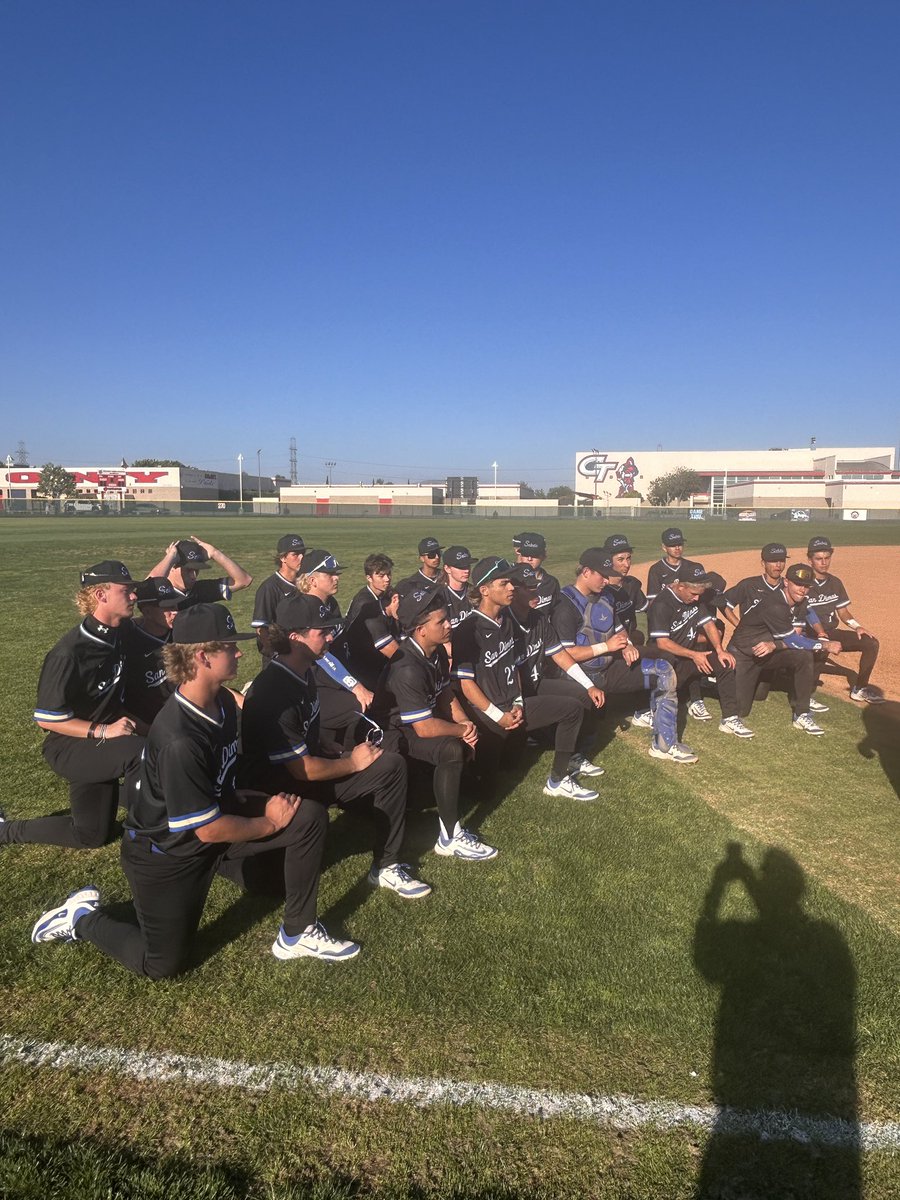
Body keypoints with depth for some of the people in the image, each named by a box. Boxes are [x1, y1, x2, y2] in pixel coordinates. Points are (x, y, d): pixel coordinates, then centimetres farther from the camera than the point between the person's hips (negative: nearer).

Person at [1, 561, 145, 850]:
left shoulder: (118, 634, -4)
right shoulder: (69, 653, -26)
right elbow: (46, 718, -22)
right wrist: (102, 731, -30)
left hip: (101, 742, 8)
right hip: (68, 746, -8)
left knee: (92, 835, 16)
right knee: (139, 751, -37)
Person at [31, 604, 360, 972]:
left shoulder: (223, 700, -8)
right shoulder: (180, 740, -35)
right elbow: (210, 830, -26)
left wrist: (262, 804, 4)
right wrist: (270, 823, -13)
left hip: (217, 814, 8)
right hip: (167, 852, -7)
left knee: (310, 816, -7)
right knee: (163, 966, 4)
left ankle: (298, 933, 6)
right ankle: (84, 917, 26)